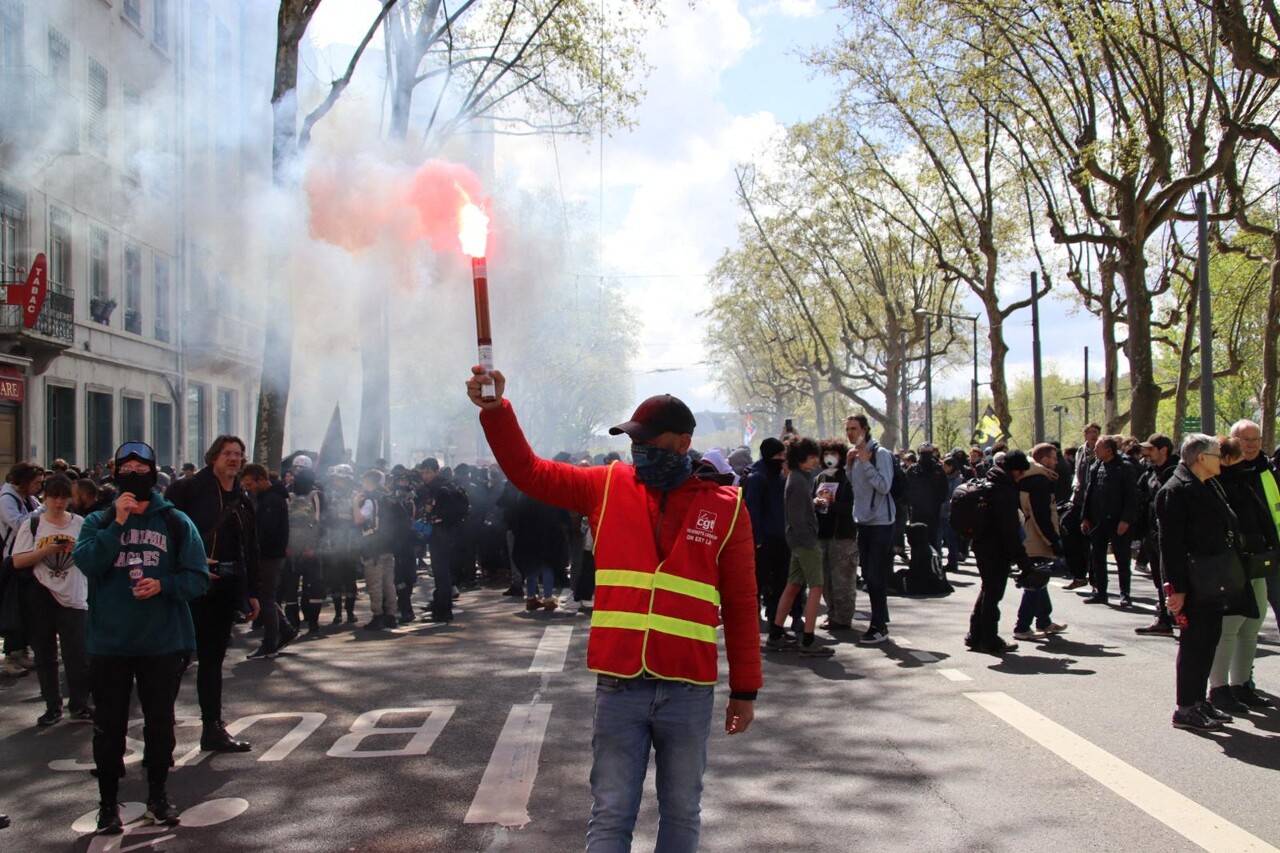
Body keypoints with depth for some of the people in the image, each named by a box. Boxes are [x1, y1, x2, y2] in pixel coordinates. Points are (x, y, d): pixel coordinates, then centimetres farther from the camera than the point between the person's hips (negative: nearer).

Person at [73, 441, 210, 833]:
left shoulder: (176, 522, 2)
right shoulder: (98, 521, 5)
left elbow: (197, 577, -3)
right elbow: (86, 563, -13)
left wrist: (162, 585, -20)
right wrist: (118, 524, -19)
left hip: (163, 642, 0)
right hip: (109, 642, 0)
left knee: (160, 723, 10)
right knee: (109, 725, 7)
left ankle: (158, 794, 26)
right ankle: (108, 800, 20)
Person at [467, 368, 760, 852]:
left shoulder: (724, 507, 1)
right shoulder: (607, 486, 6)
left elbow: (740, 605, 4)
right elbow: (529, 472, 6)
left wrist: (744, 689, 6)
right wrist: (495, 410, -9)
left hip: (689, 689, 0)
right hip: (618, 685, 1)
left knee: (681, 814, 14)